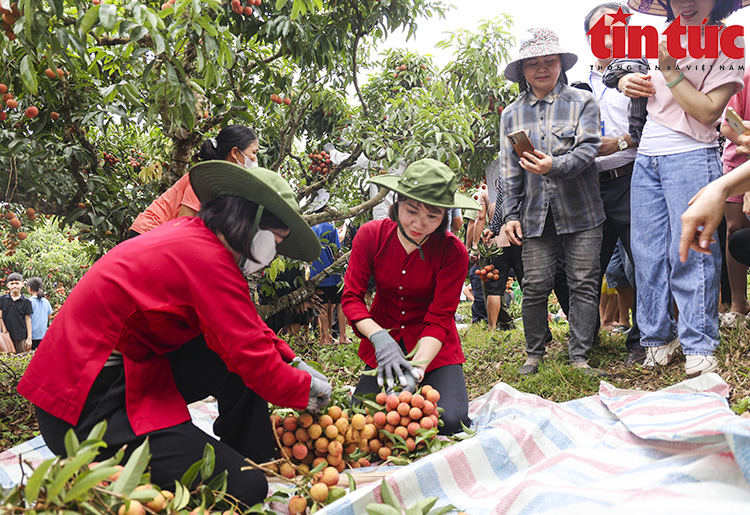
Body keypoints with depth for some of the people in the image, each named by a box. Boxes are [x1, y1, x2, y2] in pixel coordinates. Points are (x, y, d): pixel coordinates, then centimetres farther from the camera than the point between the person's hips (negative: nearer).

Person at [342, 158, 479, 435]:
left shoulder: (453, 252, -18)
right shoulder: (370, 235, -13)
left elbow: (439, 319, -19)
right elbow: (351, 297, -13)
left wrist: (417, 368, -35)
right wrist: (380, 338, -31)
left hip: (433, 347, -1)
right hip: (383, 337, 1)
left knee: (450, 421, -19)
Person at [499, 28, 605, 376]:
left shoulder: (582, 102, 5)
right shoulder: (511, 115, 13)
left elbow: (587, 149, -8)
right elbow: (509, 169, 11)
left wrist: (555, 166, -27)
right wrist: (510, 214, 3)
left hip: (580, 212, -1)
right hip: (535, 214, 2)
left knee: (584, 283, -1)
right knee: (535, 286, 0)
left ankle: (579, 357, 8)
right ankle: (534, 354, 15)